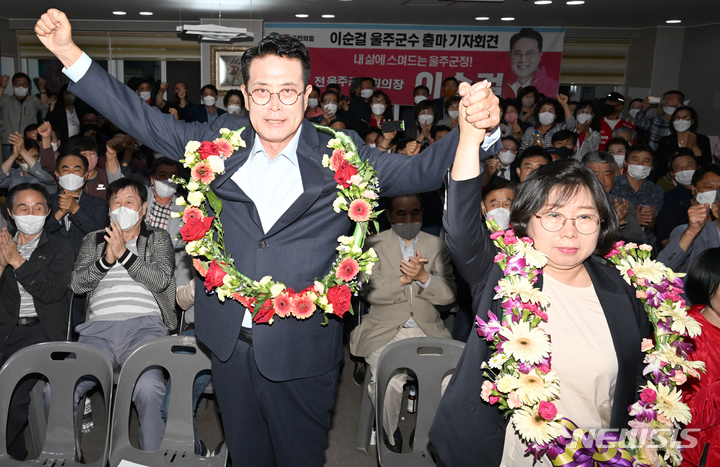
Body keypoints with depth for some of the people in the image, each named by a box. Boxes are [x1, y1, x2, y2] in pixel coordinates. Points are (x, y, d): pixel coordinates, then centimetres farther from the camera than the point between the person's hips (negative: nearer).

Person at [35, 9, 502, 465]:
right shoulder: (222, 141, 0)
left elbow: (419, 170, -13)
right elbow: (146, 121, 6)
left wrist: (476, 129, -32)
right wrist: (69, 52, 1)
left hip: (302, 352, -2)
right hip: (230, 344, 3)